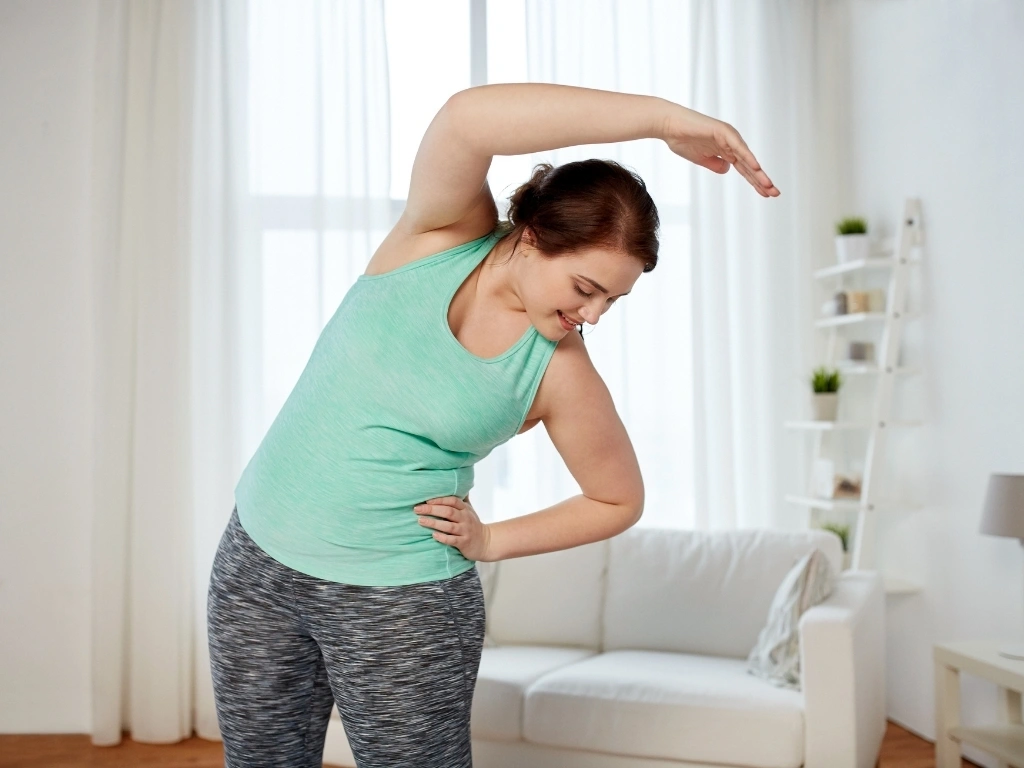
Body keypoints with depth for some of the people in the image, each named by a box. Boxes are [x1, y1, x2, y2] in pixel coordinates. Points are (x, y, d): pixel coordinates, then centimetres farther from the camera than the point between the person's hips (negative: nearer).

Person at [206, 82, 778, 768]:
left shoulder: (560, 374, -12)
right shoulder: (446, 229, -11)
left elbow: (619, 501, 3)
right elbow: (467, 117, -31)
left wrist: (491, 542, -7)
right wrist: (663, 117, -33)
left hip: (401, 602, -1)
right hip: (258, 556, 2)